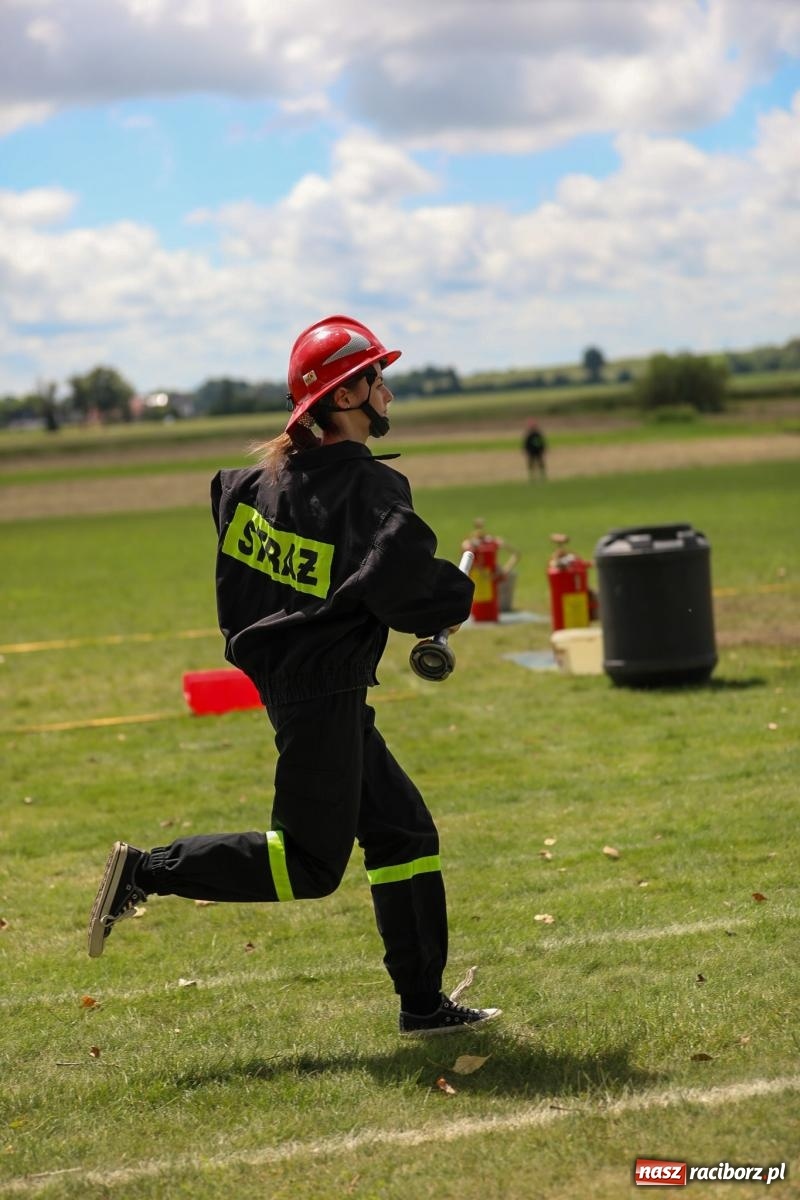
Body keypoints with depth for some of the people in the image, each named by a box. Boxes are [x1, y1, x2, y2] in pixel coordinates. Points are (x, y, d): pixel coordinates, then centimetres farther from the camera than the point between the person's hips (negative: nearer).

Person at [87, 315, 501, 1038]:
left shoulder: (273, 470, 7)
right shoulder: (372, 485, -17)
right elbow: (399, 583, -28)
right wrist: (456, 599, -7)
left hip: (282, 674, 10)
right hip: (324, 692, -10)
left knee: (404, 833, 13)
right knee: (310, 864, -2)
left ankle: (424, 1005, 17)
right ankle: (148, 872, 0)